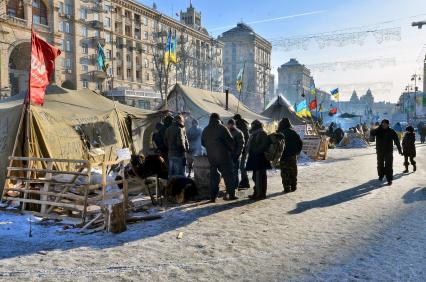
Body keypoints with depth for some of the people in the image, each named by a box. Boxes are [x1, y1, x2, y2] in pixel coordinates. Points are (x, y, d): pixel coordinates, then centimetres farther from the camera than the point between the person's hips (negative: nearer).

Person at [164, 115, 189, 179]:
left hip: (170, 154, 8)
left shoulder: (168, 129, 11)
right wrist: (185, 149, -7)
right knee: (179, 174, -2)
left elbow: (165, 142, 17)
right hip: (179, 155, -8)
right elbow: (180, 142, -21)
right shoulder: (179, 129, -15)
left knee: (171, 174, 15)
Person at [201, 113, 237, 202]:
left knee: (213, 176, 10)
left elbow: (203, 143, 18)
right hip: (223, 156, -5)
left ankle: (213, 196, 9)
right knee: (228, 175, 4)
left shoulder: (205, 130, 9)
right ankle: (231, 194, 5)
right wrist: (231, 149, 7)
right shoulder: (222, 128, -8)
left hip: (211, 157, 5)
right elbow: (230, 141, -9)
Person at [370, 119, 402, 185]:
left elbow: (397, 140, 0)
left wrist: (399, 149, -1)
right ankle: (381, 175, 38)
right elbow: (372, 133, -23)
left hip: (388, 151, -2)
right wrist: (380, 127, -29)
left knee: (389, 165, -5)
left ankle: (389, 179, -1)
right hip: (379, 151, 2)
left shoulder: (391, 131, -4)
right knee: (380, 164, 16)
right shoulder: (378, 130, -2)